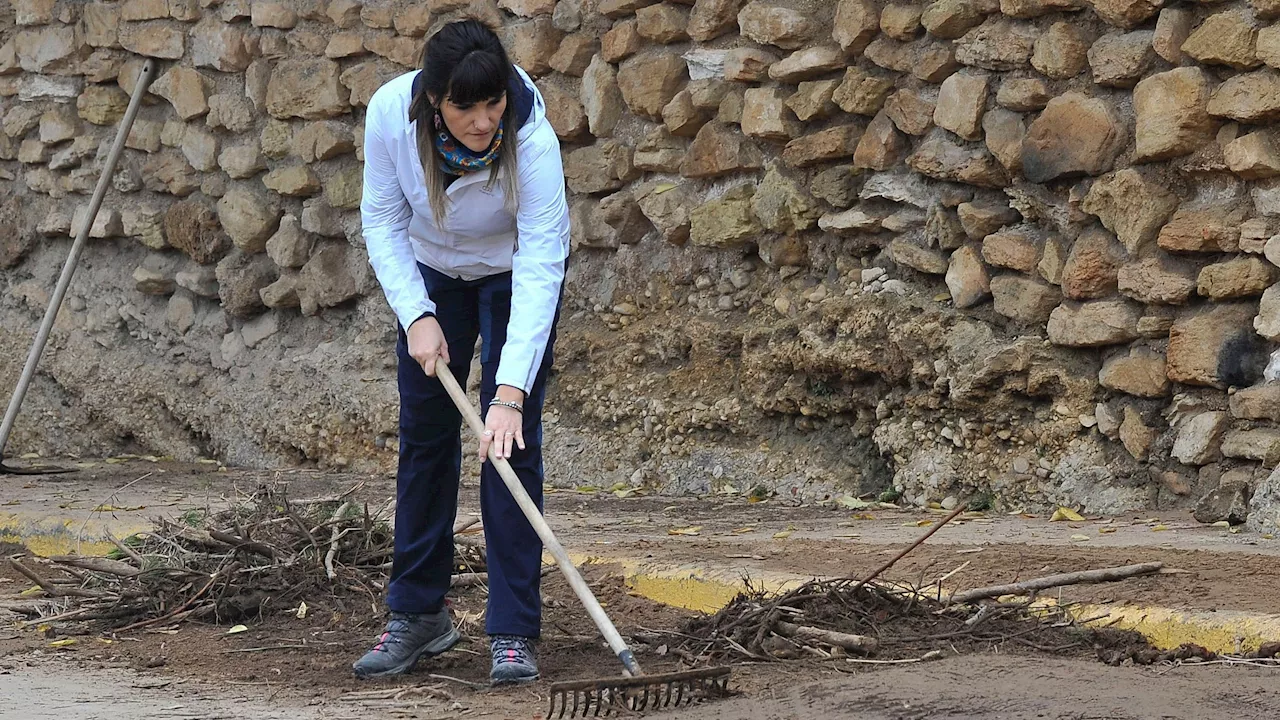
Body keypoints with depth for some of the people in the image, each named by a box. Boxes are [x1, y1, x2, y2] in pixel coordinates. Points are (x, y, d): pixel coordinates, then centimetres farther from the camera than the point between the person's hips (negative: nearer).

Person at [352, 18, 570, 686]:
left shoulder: (533, 139, -38)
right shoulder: (390, 112, -31)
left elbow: (539, 270, -39)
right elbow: (383, 221, -14)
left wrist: (511, 392, -45)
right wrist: (415, 316, -24)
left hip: (515, 271, -3)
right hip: (433, 272, 3)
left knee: (510, 440, -12)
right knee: (424, 435, 3)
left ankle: (513, 632, -8)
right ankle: (418, 616, 14)